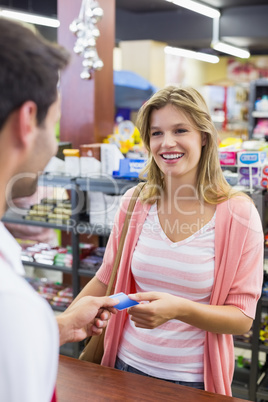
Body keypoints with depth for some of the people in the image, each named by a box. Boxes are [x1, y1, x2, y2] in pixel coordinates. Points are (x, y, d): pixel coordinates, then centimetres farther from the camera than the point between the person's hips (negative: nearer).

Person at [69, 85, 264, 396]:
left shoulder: (237, 212, -14)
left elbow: (242, 318, -13)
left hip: (193, 380, -3)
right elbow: (106, 279, 7)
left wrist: (179, 309, -29)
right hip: (127, 366, 3)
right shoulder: (134, 202, -4)